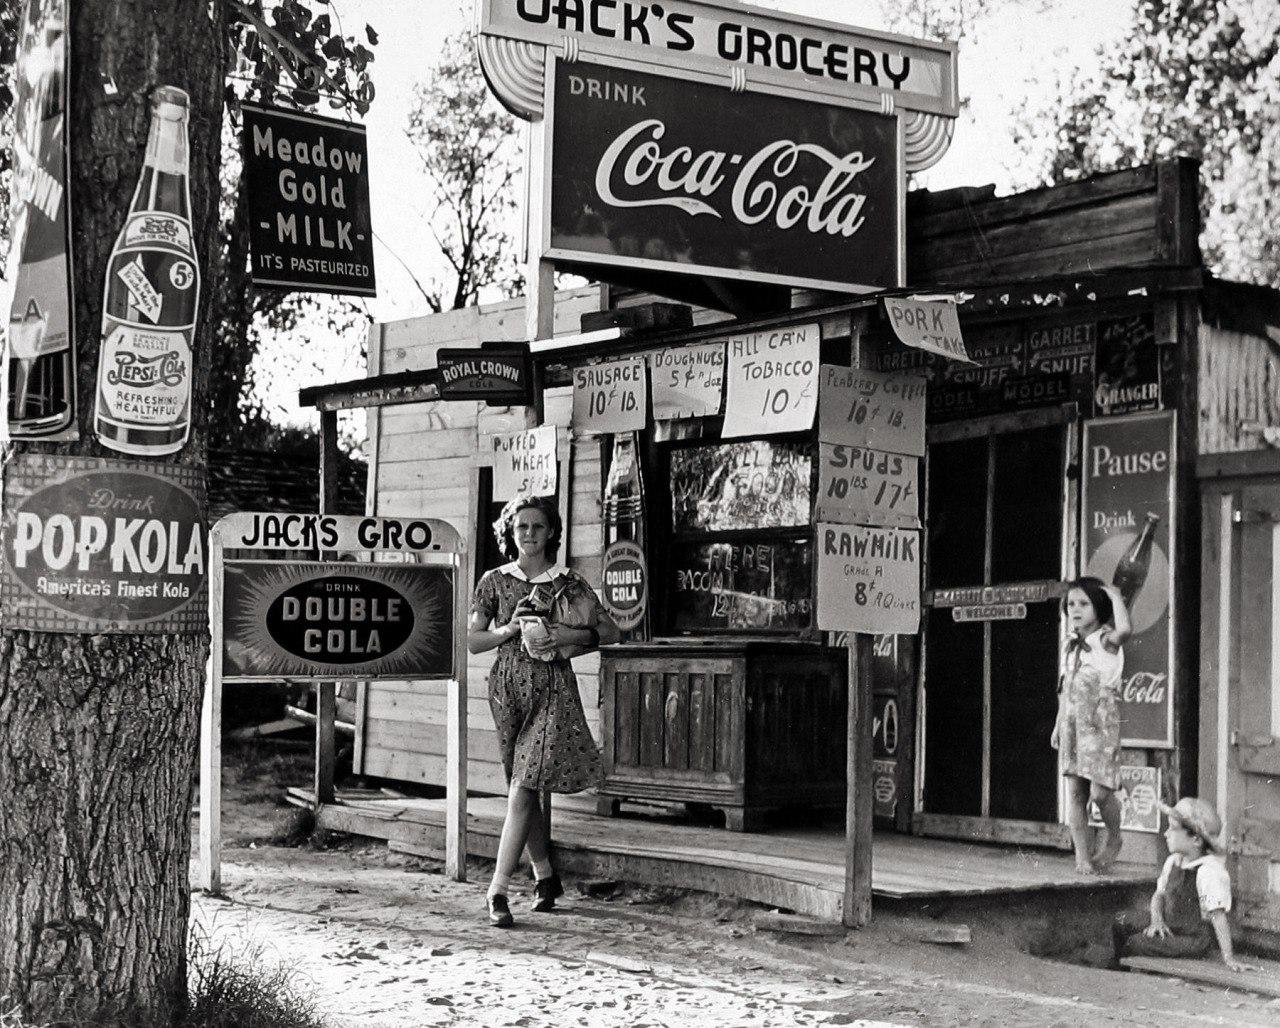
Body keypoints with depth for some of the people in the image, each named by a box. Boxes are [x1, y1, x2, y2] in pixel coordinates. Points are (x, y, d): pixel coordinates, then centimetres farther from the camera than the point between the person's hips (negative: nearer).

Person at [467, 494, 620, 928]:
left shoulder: (569, 583, 3)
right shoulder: (494, 582, 7)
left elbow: (609, 631, 6)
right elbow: (473, 640, 7)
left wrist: (568, 637, -10)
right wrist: (508, 629, -10)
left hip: (553, 689, -3)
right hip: (508, 686, 3)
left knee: (523, 789, -12)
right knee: (523, 791, 8)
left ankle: (498, 890, -13)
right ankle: (546, 877, 23)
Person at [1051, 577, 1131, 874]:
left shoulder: (1105, 641, -7)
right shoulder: (1072, 645, 13)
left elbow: (1125, 629, -31)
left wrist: (1115, 595, -17)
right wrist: (1058, 725, 18)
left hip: (1100, 724, -6)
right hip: (1073, 725, 6)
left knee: (1099, 791, -9)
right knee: (1074, 791, 2)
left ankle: (1112, 839, 19)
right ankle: (1083, 857, 7)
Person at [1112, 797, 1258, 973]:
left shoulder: (1209, 871, -24)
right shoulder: (1173, 861, 3)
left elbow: (1218, 915, -25)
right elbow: (1159, 894, 13)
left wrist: (1229, 959, -25)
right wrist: (1157, 920, -8)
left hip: (1195, 940, -8)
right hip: (1170, 927, 8)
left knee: (1137, 943, -22)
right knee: (1123, 921, 5)